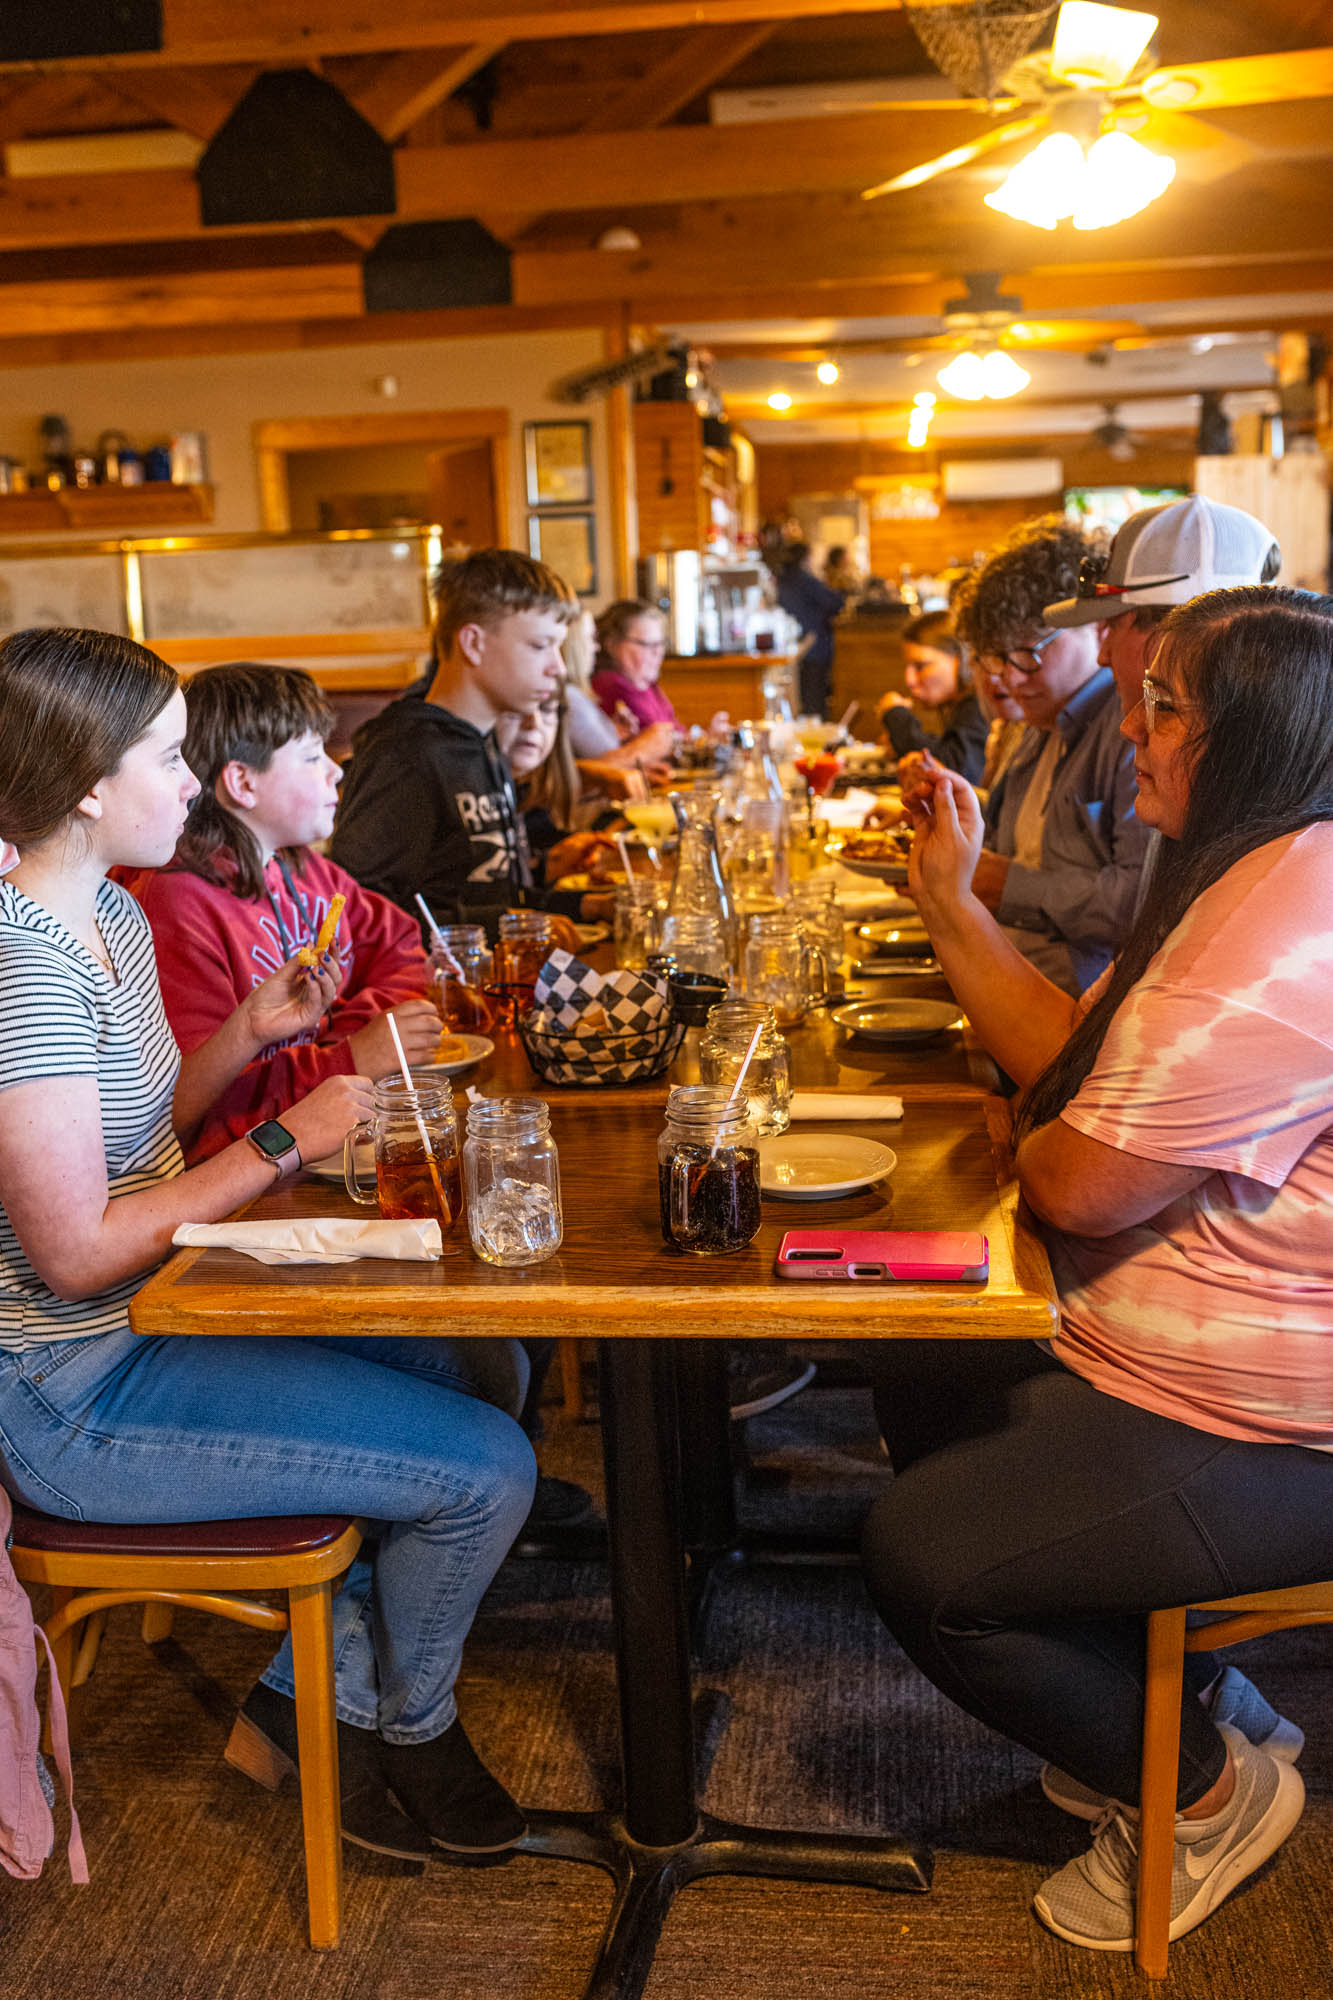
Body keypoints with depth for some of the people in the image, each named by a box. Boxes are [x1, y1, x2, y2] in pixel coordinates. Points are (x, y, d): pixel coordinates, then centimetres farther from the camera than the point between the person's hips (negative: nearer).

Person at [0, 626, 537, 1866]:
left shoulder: (109, 915, 6)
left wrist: (250, 1035, 0)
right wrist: (284, 1144, -20)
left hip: (156, 1316, 10)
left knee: (488, 1368, 14)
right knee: (485, 1469, -12)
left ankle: (307, 1692, 21)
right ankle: (407, 1724, 20)